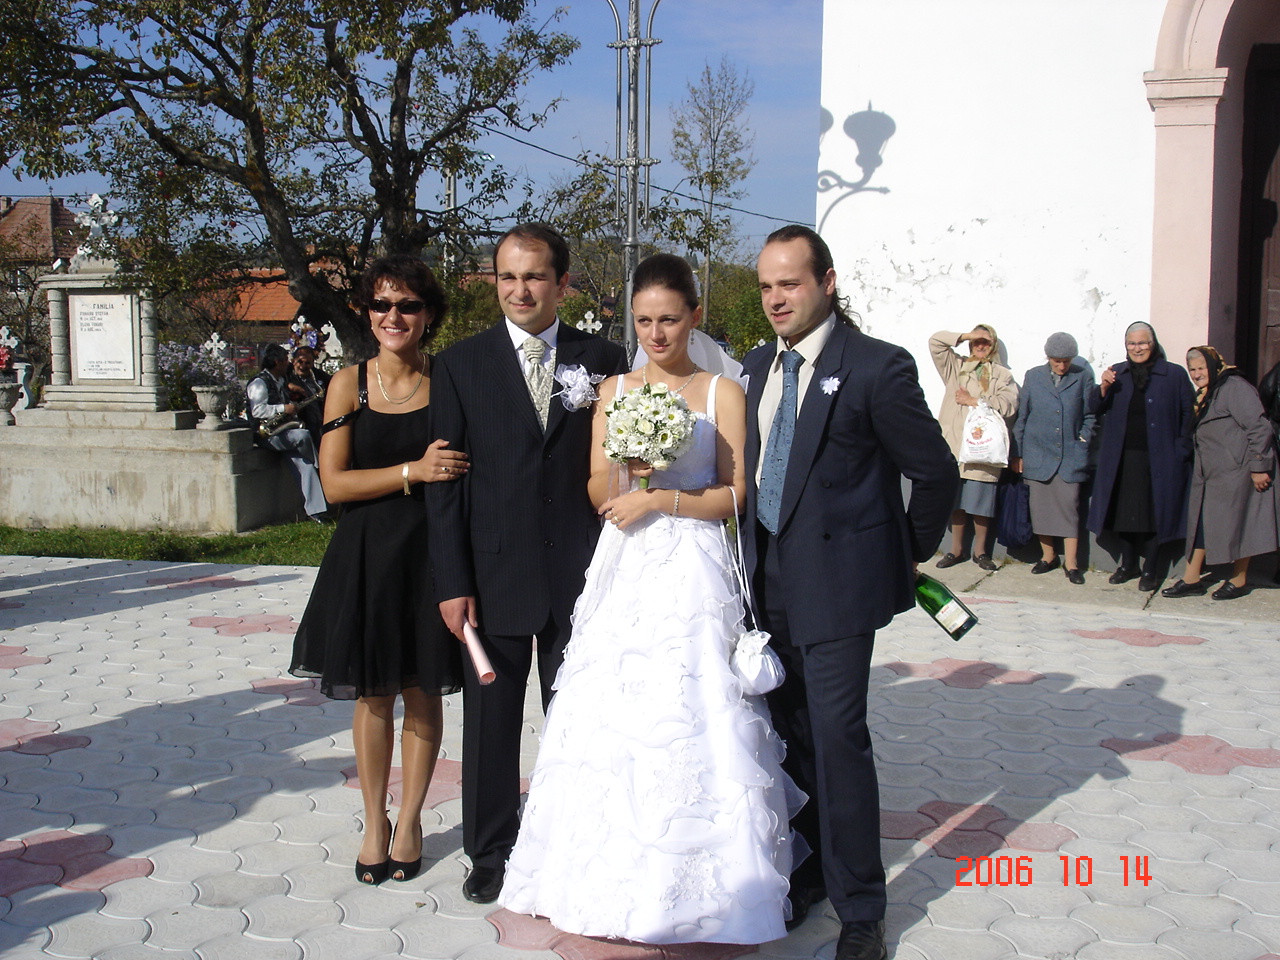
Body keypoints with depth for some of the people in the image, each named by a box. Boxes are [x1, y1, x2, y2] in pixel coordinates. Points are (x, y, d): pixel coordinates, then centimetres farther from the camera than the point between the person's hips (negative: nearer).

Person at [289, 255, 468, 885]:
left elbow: (468, 468, 4)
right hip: (367, 555, 0)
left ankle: (410, 820, 27)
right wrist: (414, 471, -17)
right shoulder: (348, 384, -2)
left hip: (430, 552, 0)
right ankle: (374, 821, 27)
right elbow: (335, 482, -8)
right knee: (373, 695, 10)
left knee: (423, 694, 9)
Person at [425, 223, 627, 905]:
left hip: (581, 577, 1)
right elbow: (445, 482, -1)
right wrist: (452, 583, -7)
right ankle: (490, 853, 28)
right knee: (491, 722, 11)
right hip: (494, 576, 0)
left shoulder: (603, 360, 3)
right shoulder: (460, 365, 1)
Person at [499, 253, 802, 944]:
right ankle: (611, 881, 17)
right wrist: (622, 463, -12)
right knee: (612, 718, 3)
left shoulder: (722, 393, 2)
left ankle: (693, 884, 11)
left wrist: (660, 498, -11)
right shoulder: (613, 391, 11)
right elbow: (599, 497, 8)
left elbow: (734, 496, -2)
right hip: (624, 571, 3)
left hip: (693, 573, -3)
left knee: (689, 723, -3)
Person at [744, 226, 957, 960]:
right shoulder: (757, 367, 8)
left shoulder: (877, 368, -12)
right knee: (794, 733, 13)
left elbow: (937, 471, -6)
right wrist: (758, 554, 15)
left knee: (838, 735, -6)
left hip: (838, 577, -6)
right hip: (770, 577, 6)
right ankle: (810, 871, 29)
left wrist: (916, 550, 4)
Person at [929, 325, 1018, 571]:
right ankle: (956, 549, 15)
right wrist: (966, 336, 0)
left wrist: (974, 401, -6)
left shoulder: (1003, 374, 9)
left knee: (981, 502, -2)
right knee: (957, 500, 5)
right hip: (954, 445, 2)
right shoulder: (955, 366, 15)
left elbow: (1008, 405, -5)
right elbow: (935, 341, 5)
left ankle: (980, 551, 10)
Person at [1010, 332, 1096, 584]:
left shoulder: (1083, 377, 3)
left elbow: (1089, 416, 9)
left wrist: (1083, 441, -1)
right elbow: (1021, 417, 10)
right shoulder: (1033, 376, 6)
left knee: (1069, 506, -5)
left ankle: (1071, 562, 0)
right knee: (1040, 507, 5)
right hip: (1037, 454, 2)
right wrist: (1017, 453, 8)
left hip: (1071, 456, -1)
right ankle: (1048, 556, 18)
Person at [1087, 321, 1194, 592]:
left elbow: (1187, 415, 0)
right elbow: (1094, 409, 8)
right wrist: (1103, 388, -11)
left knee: (1153, 514, 0)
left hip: (1157, 459, -3)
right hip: (1121, 458, 3)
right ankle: (1127, 565, 22)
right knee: (1124, 512, 9)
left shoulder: (1175, 375, 0)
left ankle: (1150, 570, 11)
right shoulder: (1116, 374, 10)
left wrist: (1181, 452, -8)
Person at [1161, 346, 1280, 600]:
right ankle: (1192, 579, 12)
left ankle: (1238, 582, 10)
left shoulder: (1234, 387, -11)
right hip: (1210, 474, 9)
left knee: (1236, 524, -1)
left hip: (1236, 471, -9)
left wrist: (1259, 467, -19)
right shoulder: (1203, 395, 17)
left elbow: (1259, 428, -17)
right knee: (1199, 523, 7)